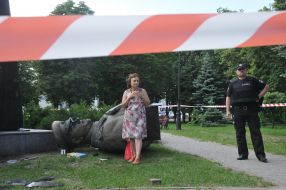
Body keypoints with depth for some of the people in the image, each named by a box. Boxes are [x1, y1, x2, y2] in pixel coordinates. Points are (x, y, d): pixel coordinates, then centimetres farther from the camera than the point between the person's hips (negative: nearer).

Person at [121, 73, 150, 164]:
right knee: (130, 136, 1)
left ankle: (138, 157, -18)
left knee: (138, 136, -13)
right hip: (129, 117, 2)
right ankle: (134, 155, 13)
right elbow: (123, 105, 4)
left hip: (140, 116, -2)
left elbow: (148, 103, 7)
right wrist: (130, 97, -10)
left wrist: (142, 96, -10)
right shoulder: (126, 92, 8)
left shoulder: (142, 91, 6)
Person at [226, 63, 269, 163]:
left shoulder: (252, 81, 9)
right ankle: (242, 154, 14)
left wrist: (259, 96, 4)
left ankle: (260, 154, -1)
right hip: (238, 111, 2)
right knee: (240, 133, 4)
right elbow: (228, 97, 9)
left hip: (252, 110, -1)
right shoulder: (233, 83, 12)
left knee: (256, 132, -3)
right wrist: (228, 111, -1)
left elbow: (266, 86, 14)